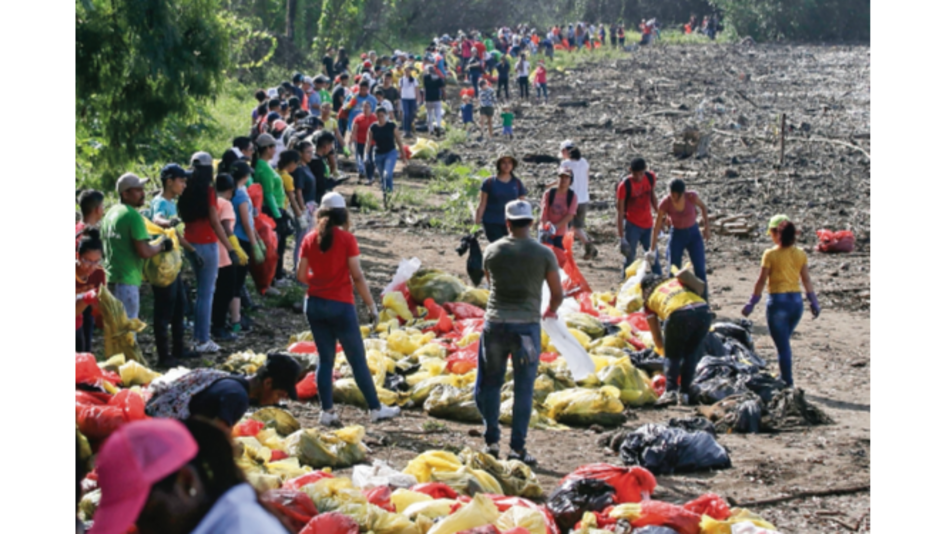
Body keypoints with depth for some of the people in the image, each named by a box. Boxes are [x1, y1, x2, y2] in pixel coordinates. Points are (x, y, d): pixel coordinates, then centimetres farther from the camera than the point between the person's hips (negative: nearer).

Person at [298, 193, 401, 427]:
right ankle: (376, 409, 11)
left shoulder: (310, 239, 2)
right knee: (358, 360, 4)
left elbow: (301, 275, 2)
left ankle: (327, 412, 8)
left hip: (315, 304, 4)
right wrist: (372, 306, -5)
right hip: (341, 306, -4)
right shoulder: (346, 239, -9)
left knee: (325, 359, 11)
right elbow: (357, 277, -11)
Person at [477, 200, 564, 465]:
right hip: (527, 325, -2)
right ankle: (518, 448, 5)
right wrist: (551, 312, 25)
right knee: (524, 389, 5)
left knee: (491, 383, 14)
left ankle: (492, 441, 14)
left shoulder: (492, 251, 3)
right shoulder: (543, 254, -2)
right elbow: (558, 294, 4)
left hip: (495, 324, 2)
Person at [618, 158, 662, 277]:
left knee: (653, 255, 16)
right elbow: (620, 211, -18)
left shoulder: (651, 177, -7)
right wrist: (621, 237, -20)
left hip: (648, 224, 5)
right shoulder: (624, 186, -21)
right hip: (632, 225, -5)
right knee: (630, 258, -1)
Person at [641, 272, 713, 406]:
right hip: (703, 309, 3)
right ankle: (684, 393, 15)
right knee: (691, 355, 20)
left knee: (673, 356, 17)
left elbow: (656, 335, 32)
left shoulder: (649, 300, 27)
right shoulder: (676, 280, 36)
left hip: (679, 314, -3)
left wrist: (662, 350, 50)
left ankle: (670, 391, 1)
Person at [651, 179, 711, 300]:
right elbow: (657, 226, -12)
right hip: (677, 235, 0)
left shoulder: (691, 197, -20)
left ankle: (704, 301, 6)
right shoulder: (665, 204, -20)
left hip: (694, 234, 0)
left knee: (700, 270, -3)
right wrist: (653, 248, -9)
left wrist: (707, 228, 0)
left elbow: (703, 207, 1)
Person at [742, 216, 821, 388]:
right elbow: (807, 280, 7)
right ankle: (786, 378, 27)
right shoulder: (801, 254, 2)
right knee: (785, 342, 21)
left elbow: (762, 281, -8)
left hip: (778, 301, -5)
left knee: (783, 345, 2)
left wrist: (752, 304, 0)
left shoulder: (771, 255, -11)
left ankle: (788, 383, 3)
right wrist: (814, 302, 17)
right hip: (797, 301, 5)